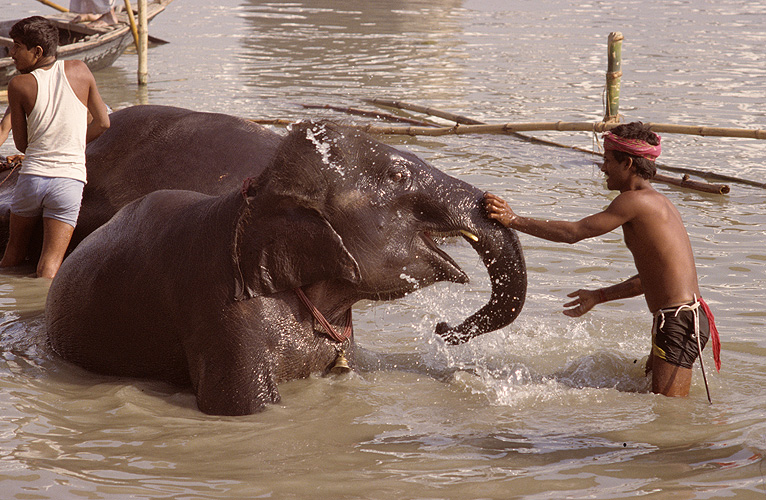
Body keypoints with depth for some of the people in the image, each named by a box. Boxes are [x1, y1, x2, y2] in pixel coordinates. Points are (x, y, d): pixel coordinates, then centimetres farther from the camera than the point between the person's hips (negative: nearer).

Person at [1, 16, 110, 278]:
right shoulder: (80, 71, 3)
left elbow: (22, 144, 7)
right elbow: (102, 123, 12)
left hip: (32, 176, 0)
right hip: (70, 178, 0)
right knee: (49, 266, -5)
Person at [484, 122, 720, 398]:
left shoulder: (635, 201, -12)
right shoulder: (659, 204, 19)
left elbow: (572, 233, -10)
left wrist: (513, 219, -3)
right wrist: (599, 296, 34)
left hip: (679, 321, -10)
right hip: (689, 315, 10)